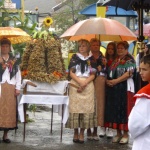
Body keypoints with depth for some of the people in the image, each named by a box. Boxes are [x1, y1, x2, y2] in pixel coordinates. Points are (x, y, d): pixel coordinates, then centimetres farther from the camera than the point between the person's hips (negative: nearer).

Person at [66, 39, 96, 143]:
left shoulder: (91, 59, 11)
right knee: (75, 108, -4)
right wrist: (80, 82, -11)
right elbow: (71, 73, 4)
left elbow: (93, 75, 7)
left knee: (86, 109, -4)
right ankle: (76, 133, 4)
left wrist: (85, 83, -10)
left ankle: (82, 133, 2)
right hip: (75, 84, -1)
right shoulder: (75, 57, 9)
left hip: (88, 85, 1)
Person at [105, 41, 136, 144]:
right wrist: (108, 81, 0)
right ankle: (118, 133, 15)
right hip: (113, 88, 7)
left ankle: (125, 134, 2)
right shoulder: (115, 60, 18)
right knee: (114, 110, 7)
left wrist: (116, 81, -17)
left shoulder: (129, 60, -4)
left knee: (124, 110, -5)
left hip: (125, 87, -7)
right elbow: (110, 73, 22)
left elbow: (129, 73, -14)